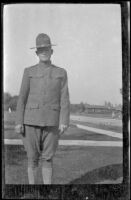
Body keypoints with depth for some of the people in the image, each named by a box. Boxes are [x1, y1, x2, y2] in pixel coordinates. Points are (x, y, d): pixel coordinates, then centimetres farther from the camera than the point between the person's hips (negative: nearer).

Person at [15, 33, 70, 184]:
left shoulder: (61, 73, 7)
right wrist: (18, 122, -5)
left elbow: (64, 99, 0)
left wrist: (64, 122, -10)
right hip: (32, 120, 0)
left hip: (51, 121, 0)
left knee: (48, 159, 3)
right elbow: (22, 98, 2)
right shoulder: (29, 72, 6)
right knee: (32, 158, 3)